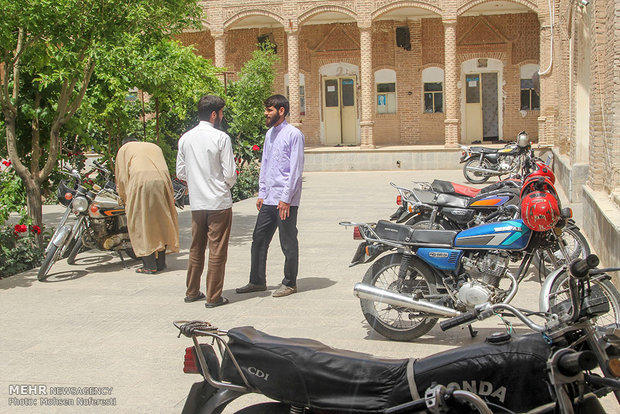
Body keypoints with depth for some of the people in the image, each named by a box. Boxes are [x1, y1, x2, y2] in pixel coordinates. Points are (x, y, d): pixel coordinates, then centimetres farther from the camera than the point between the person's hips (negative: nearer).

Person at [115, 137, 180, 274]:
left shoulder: (124, 149, 22)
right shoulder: (155, 147, 33)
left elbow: (122, 176, 15)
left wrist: (125, 198, 24)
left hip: (140, 182, -4)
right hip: (161, 181, 4)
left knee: (141, 223, 1)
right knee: (161, 221, 11)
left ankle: (149, 265, -3)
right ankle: (161, 262, 15)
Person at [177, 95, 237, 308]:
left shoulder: (185, 138, 5)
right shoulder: (221, 138, -11)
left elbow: (180, 172, 9)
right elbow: (230, 174, -11)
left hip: (196, 202, 6)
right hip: (219, 202, -5)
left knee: (196, 248, 17)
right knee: (217, 251, 2)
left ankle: (192, 292, 26)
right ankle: (213, 297, 6)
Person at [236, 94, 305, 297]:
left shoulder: (294, 134, -9)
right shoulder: (270, 134, 15)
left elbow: (296, 169, -13)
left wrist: (286, 199, -15)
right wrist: (262, 194, 16)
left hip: (286, 200, -8)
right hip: (268, 200, 8)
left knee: (288, 243, 2)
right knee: (259, 239, 10)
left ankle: (290, 283, 14)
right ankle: (257, 281, 21)